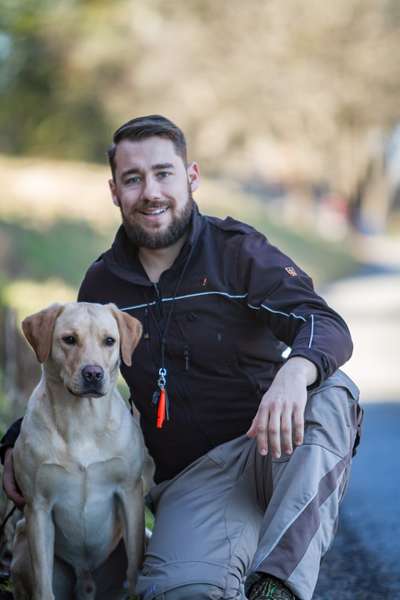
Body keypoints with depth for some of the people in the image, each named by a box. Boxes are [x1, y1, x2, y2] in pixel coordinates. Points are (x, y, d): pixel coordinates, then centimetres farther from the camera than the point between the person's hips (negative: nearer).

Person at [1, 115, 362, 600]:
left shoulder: (238, 251, -2)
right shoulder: (103, 283, 10)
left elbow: (328, 327, -16)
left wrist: (295, 370, -41)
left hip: (269, 451, 0)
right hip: (189, 478, 0)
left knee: (331, 394, -36)